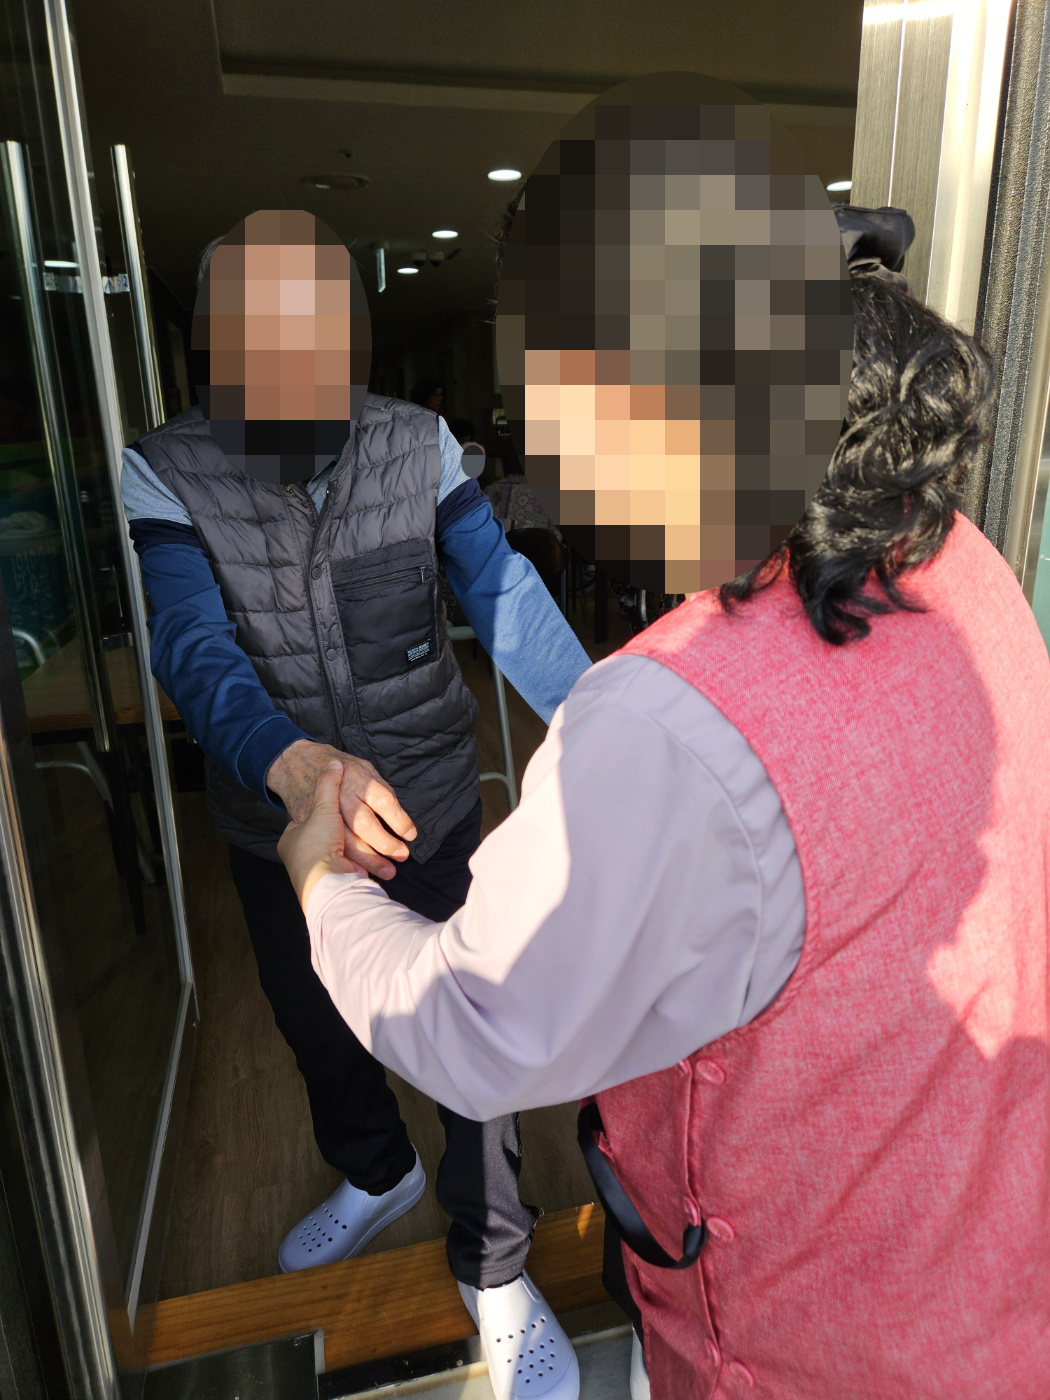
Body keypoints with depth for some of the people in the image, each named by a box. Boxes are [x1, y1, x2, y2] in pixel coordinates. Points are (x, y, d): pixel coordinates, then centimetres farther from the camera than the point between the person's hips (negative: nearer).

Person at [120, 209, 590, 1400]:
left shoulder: (417, 444, -10)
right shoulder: (165, 472, -13)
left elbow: (504, 597, -17)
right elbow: (195, 649, -27)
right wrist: (294, 762, -48)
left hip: (430, 808, -1)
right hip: (271, 820, 2)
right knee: (316, 1029, 25)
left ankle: (492, 1266, 39)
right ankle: (378, 1176, 59)